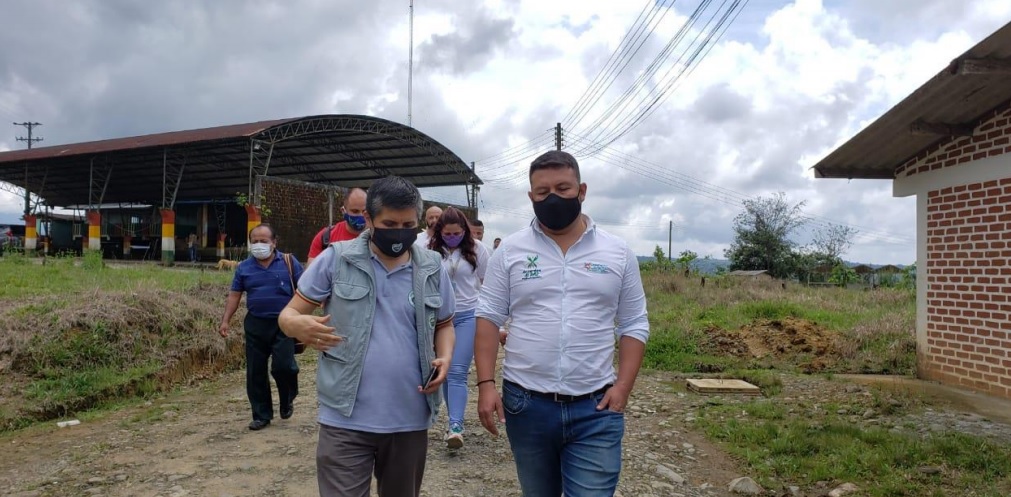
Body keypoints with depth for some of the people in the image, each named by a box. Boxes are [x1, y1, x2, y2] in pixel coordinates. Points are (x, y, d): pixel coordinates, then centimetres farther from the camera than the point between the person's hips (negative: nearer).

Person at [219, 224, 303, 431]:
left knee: (283, 366, -12)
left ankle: (288, 401, 18)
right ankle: (261, 414, 21)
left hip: (283, 324, -3)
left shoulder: (289, 262, -1)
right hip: (255, 325, 4)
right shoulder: (244, 267, 6)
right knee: (255, 372, 7)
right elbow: (234, 295, 9)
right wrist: (225, 320, 1)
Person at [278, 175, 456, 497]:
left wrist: (445, 357, -7)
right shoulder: (335, 260, -6)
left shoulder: (433, 269, 2)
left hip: (410, 421, 3)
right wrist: (298, 326, -26)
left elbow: (444, 325, 15)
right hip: (345, 422, -3)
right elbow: (289, 313, -2)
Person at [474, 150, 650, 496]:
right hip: (525, 404, 1)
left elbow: (634, 326, 4)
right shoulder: (510, 250, 1)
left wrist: (623, 386, -7)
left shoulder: (618, 253, 2)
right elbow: (489, 318, 1)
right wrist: (486, 383, -8)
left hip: (596, 409, -1)